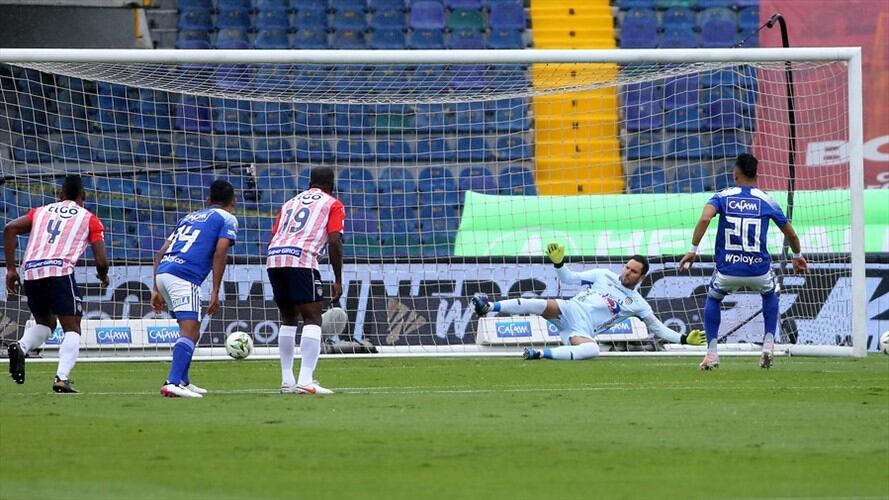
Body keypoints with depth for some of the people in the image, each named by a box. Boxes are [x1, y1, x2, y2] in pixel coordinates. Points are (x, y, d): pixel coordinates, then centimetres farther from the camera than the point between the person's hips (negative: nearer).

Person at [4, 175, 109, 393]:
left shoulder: (41, 211, 24)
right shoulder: (89, 219, 15)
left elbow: (10, 229, 9)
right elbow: (101, 261, 7)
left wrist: (11, 269, 10)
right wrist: (103, 276, 30)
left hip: (30, 271, 4)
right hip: (60, 271, -4)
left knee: (45, 322, 25)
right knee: (72, 328, 5)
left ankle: (20, 347, -5)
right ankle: (62, 378, -16)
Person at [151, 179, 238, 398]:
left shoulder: (190, 216, 29)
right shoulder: (227, 219, 11)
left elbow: (161, 252, 23)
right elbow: (219, 253, -5)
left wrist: (156, 289, 23)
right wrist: (215, 292, -7)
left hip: (163, 272, 7)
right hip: (184, 276, -7)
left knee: (192, 330, 22)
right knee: (189, 331, -14)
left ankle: (183, 381, 24)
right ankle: (173, 384, -30)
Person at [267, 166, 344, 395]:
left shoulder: (290, 203, 29)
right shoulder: (333, 204, 13)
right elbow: (334, 241, 0)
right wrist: (338, 280, 3)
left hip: (274, 257, 6)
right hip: (302, 259, -6)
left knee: (288, 319, 19)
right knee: (312, 319, -3)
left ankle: (287, 380, 18)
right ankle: (306, 381, -17)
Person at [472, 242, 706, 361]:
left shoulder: (637, 304, 15)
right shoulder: (603, 276, 16)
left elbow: (658, 328, 18)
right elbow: (569, 278, 16)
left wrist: (684, 339, 6)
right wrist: (558, 263, -4)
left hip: (583, 331, -1)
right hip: (567, 311, 1)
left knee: (592, 350, -40)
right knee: (544, 305, -34)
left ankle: (541, 354, -46)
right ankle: (489, 307, -38)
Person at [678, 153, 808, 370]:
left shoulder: (723, 196, 5)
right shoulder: (766, 200, 7)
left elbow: (705, 218, -16)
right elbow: (791, 234, 15)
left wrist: (693, 250, -14)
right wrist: (797, 256, 34)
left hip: (727, 271, -1)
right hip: (759, 271, 1)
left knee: (713, 299, 31)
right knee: (770, 294, 36)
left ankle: (712, 351, 16)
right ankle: (768, 343, 19)